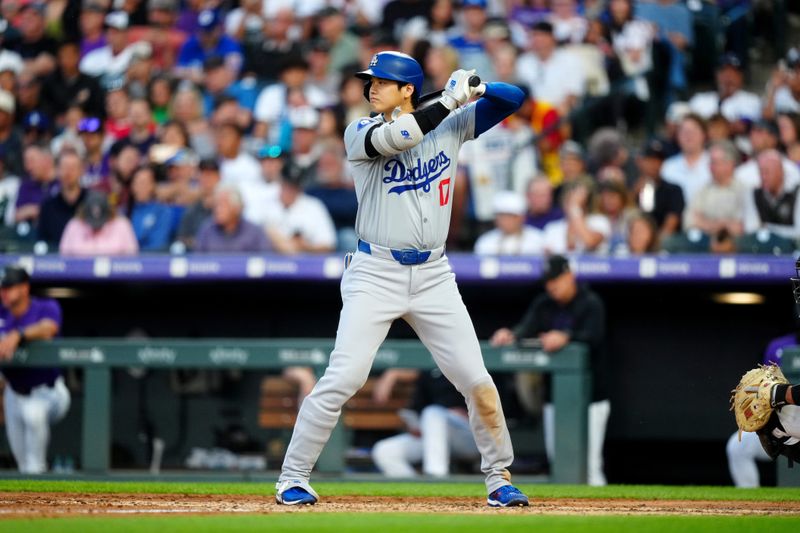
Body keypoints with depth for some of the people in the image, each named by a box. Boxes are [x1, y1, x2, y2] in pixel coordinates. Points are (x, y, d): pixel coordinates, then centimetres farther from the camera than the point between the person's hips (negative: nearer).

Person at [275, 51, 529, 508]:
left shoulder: (451, 125, 6)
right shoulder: (361, 132, -2)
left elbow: (513, 98, 3)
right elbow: (396, 136, -24)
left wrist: (473, 90, -17)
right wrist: (450, 100, -20)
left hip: (434, 277, 2)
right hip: (375, 276, -2)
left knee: (477, 381, 0)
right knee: (342, 380, -12)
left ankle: (500, 478, 17)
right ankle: (293, 479, -3)